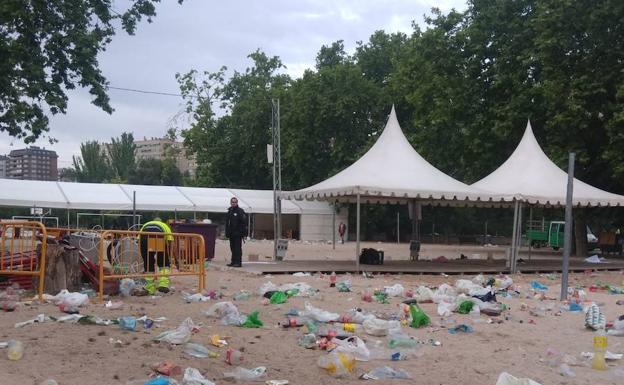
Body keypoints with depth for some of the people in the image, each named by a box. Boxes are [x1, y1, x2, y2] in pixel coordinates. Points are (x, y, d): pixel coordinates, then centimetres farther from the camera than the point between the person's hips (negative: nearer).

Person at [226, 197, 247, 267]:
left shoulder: (240, 211, -6)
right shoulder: (229, 211, 16)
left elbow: (244, 222, -12)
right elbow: (227, 223, 21)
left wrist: (242, 232, -18)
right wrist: (227, 232, 14)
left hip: (238, 233, -7)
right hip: (231, 234, 7)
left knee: (237, 248, -8)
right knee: (232, 248, 11)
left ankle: (238, 262, -8)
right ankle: (233, 262, 17)